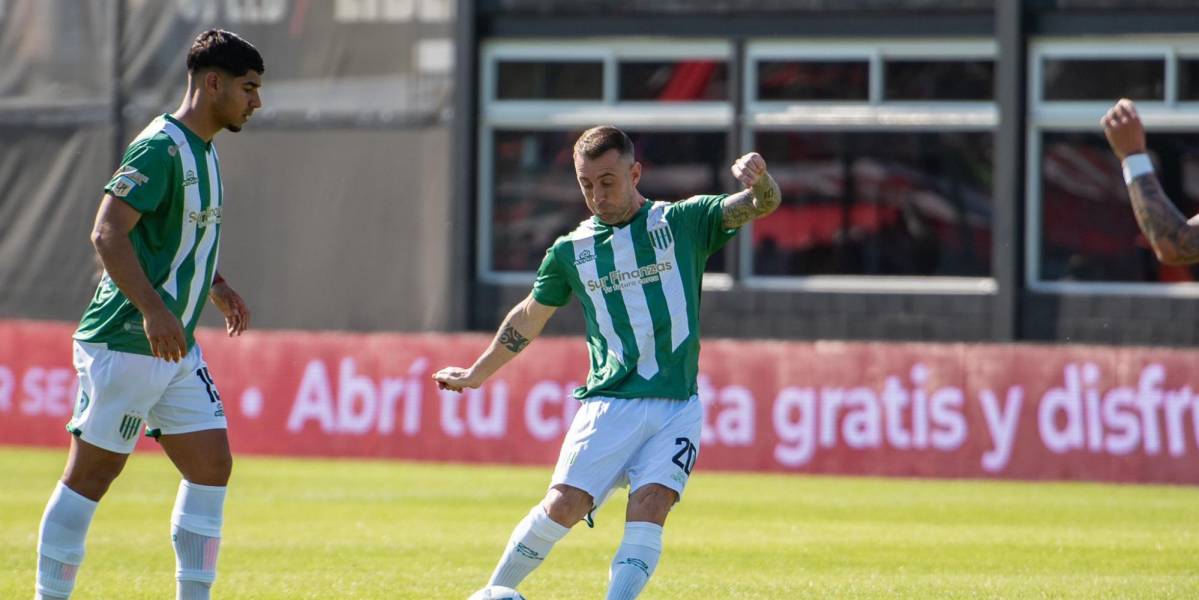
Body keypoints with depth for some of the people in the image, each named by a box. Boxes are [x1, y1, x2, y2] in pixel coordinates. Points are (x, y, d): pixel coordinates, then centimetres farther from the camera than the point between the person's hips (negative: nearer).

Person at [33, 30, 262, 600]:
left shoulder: (203, 151, 15)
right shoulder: (160, 148, -15)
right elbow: (108, 232, -23)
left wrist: (215, 284, 17)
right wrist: (154, 310, -30)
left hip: (176, 347, 9)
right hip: (125, 344, -9)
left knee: (211, 465, 2)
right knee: (91, 474, -3)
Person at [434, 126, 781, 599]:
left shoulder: (683, 222, 4)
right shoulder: (571, 251, 8)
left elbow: (761, 206, -7)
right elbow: (529, 317, 23)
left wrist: (759, 180, -31)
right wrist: (476, 374, 30)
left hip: (677, 406, 0)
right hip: (609, 402, 0)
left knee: (649, 509, -17)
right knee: (564, 506, -12)